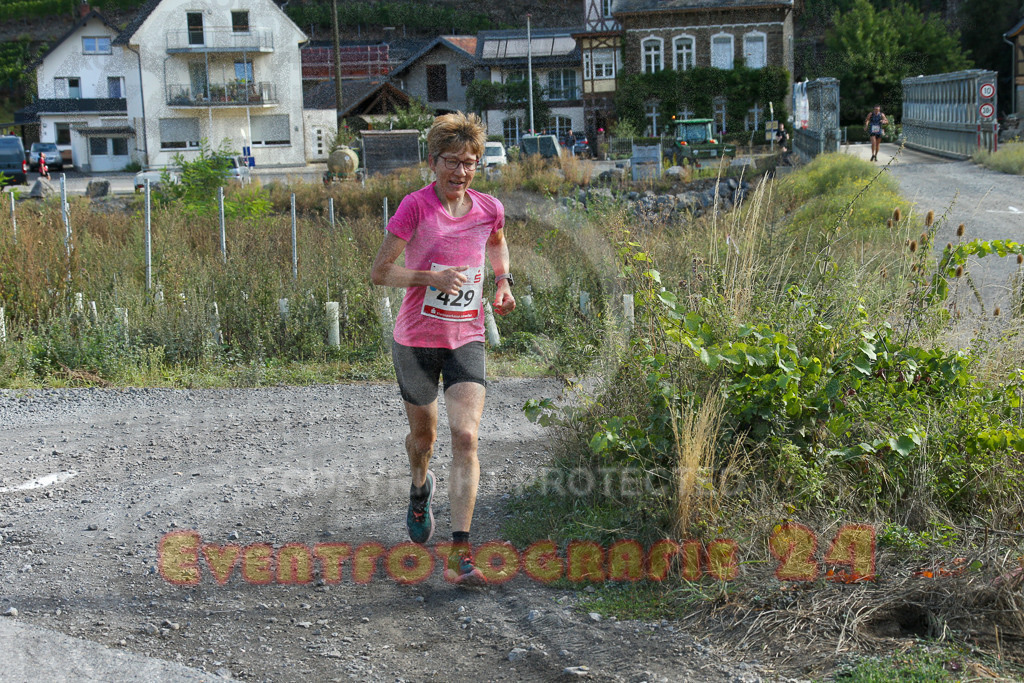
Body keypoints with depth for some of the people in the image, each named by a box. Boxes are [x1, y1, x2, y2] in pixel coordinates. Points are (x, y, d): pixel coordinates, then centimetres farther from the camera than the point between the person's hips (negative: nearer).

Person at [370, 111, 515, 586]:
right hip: (415, 340, -1)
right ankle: (420, 489, 53)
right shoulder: (416, 206, -12)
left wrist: (503, 281, 9)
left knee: (466, 437, -14)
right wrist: (431, 277, -25)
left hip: (466, 340, 1)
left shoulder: (489, 209, 0)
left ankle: (460, 553, -14)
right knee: (423, 433, 17)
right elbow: (379, 272, -12)